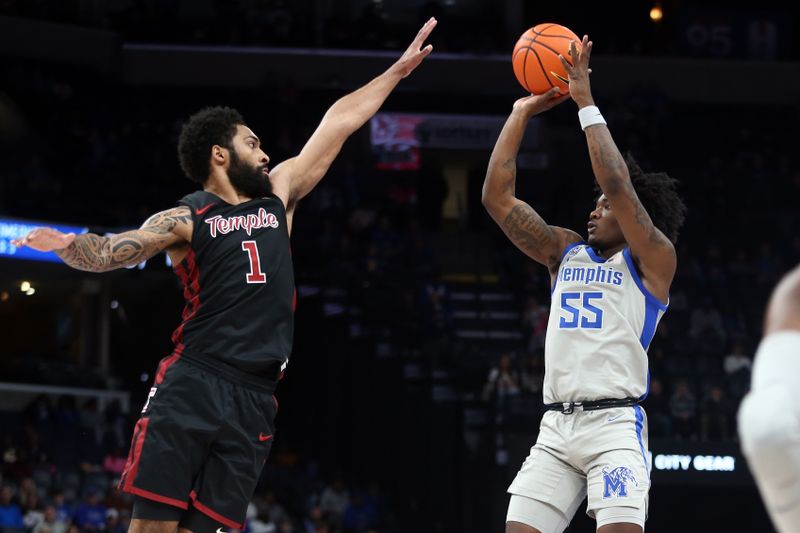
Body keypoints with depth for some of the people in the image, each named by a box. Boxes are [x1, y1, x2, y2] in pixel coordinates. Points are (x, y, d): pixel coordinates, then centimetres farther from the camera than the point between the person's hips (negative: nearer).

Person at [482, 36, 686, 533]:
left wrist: (586, 103, -10)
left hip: (615, 422, -6)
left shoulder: (652, 262, 2)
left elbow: (618, 185, -14)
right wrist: (521, 114, 11)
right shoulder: (566, 251, 19)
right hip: (557, 424, 6)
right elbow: (498, 199, 14)